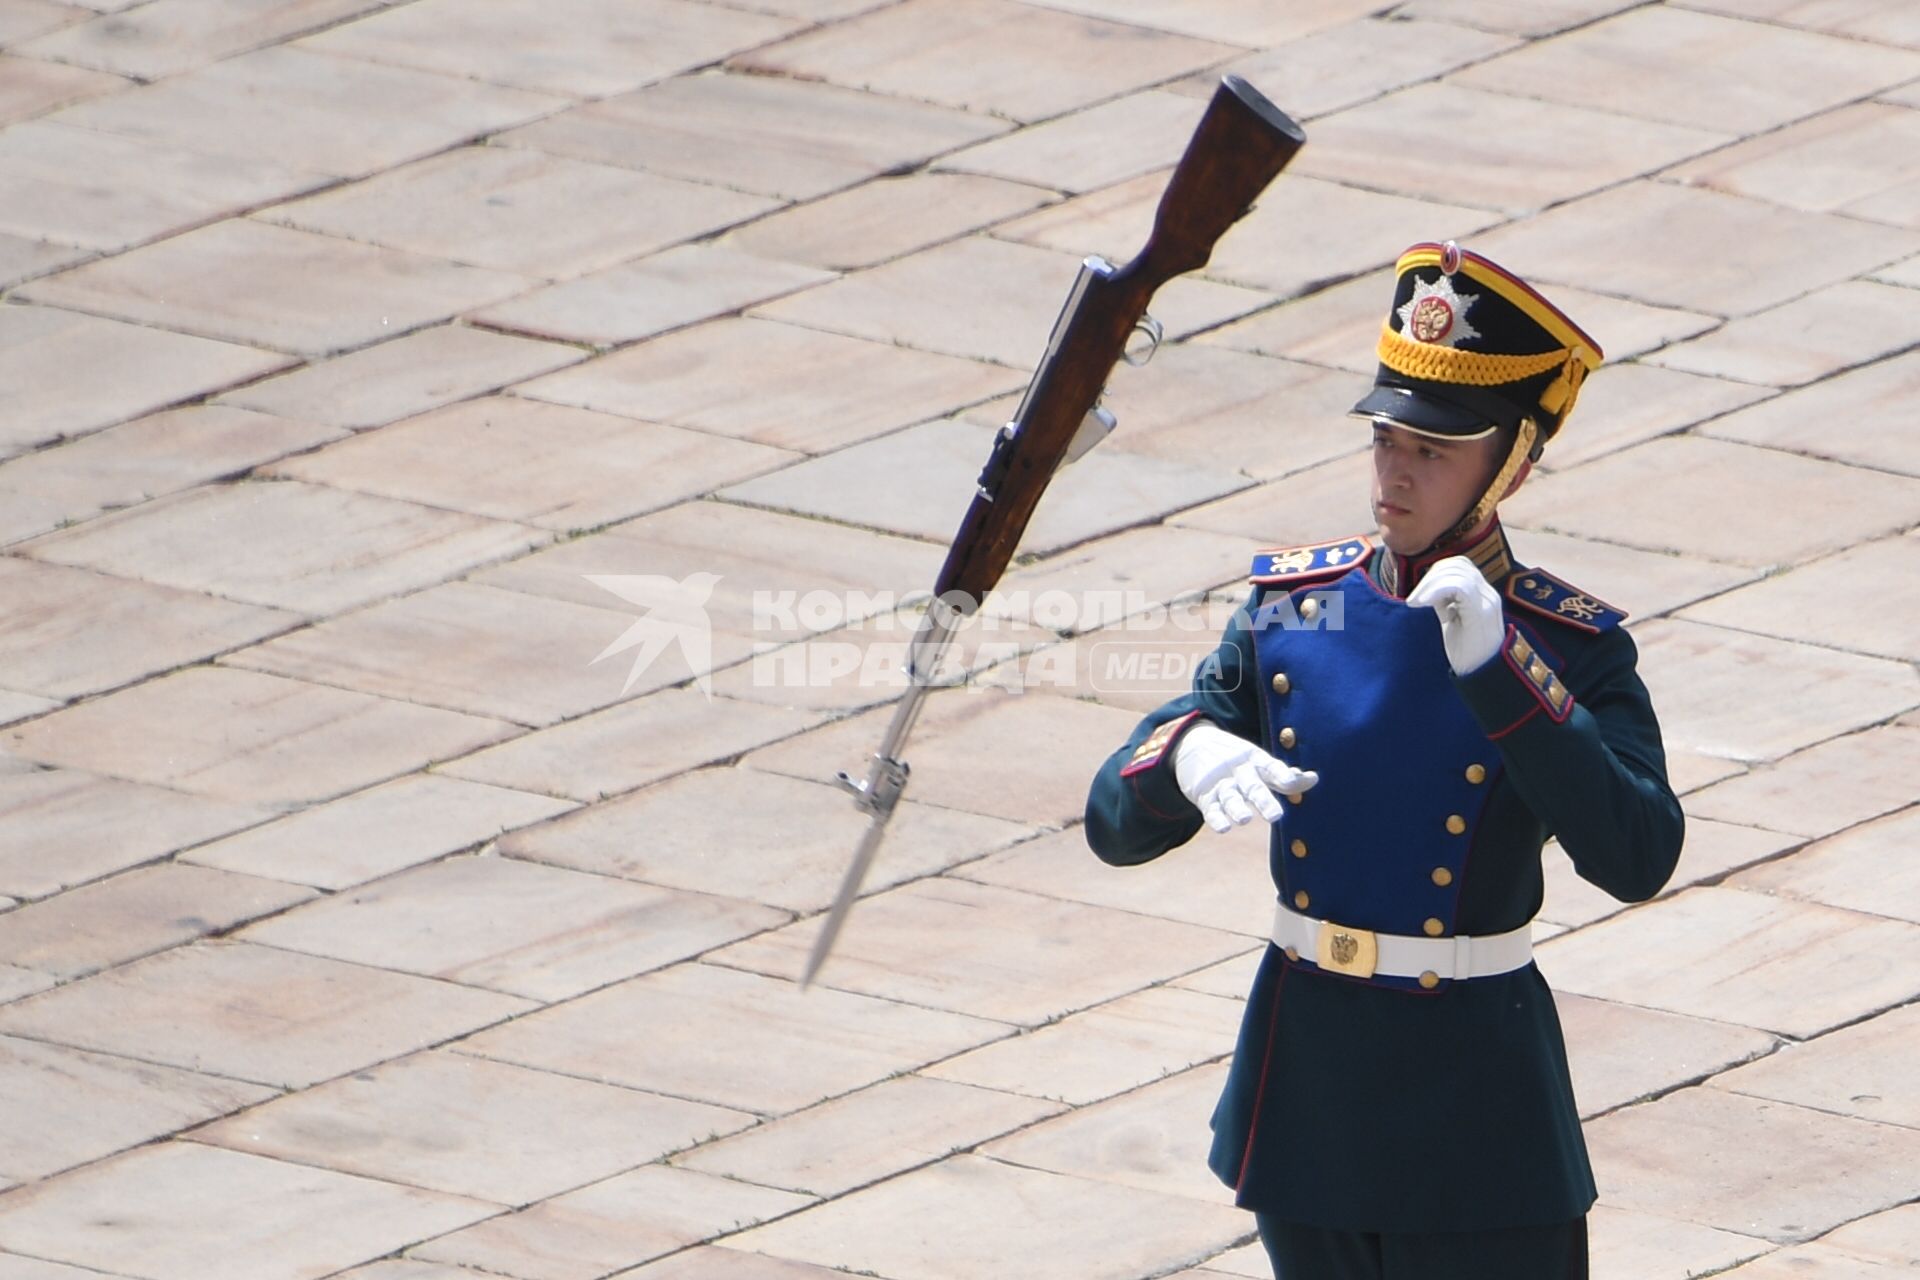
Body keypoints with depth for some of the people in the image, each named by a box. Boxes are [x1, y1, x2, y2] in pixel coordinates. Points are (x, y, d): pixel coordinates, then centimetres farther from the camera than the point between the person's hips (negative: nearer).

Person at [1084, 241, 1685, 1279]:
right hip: (1308, 1082, 4)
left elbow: (1638, 861, -25)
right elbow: (1115, 823, 1)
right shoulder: (1291, 606, 2)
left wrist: (1499, 666, -29)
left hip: (1476, 1117, -4)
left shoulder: (1569, 646, -9)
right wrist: (1188, 753, -23)